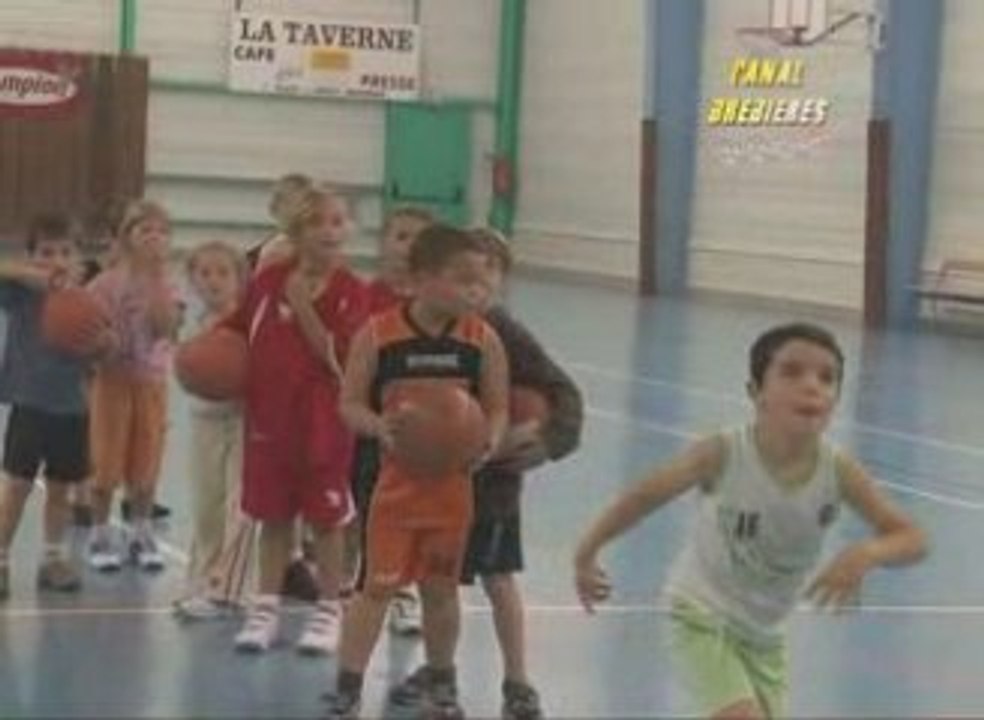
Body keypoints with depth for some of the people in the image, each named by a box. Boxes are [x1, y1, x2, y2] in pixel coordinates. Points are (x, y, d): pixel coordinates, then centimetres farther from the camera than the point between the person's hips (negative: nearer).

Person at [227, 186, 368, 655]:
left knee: (326, 518, 8)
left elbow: (341, 358, -18)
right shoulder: (269, 280, 0)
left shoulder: (351, 292, -9)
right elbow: (237, 329, 13)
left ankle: (329, 610, 21)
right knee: (273, 515, 11)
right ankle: (267, 606, 23)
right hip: (269, 414, 3)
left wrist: (304, 308, -22)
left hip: (324, 420, -3)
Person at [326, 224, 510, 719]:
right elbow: (350, 404, -6)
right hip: (397, 480, -2)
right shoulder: (378, 335, -12)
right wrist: (378, 426, -26)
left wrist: (488, 443, -20)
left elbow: (498, 407, 0)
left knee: (441, 587, 14)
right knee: (378, 586, -1)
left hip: (453, 483, 2)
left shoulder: (482, 340, -6)